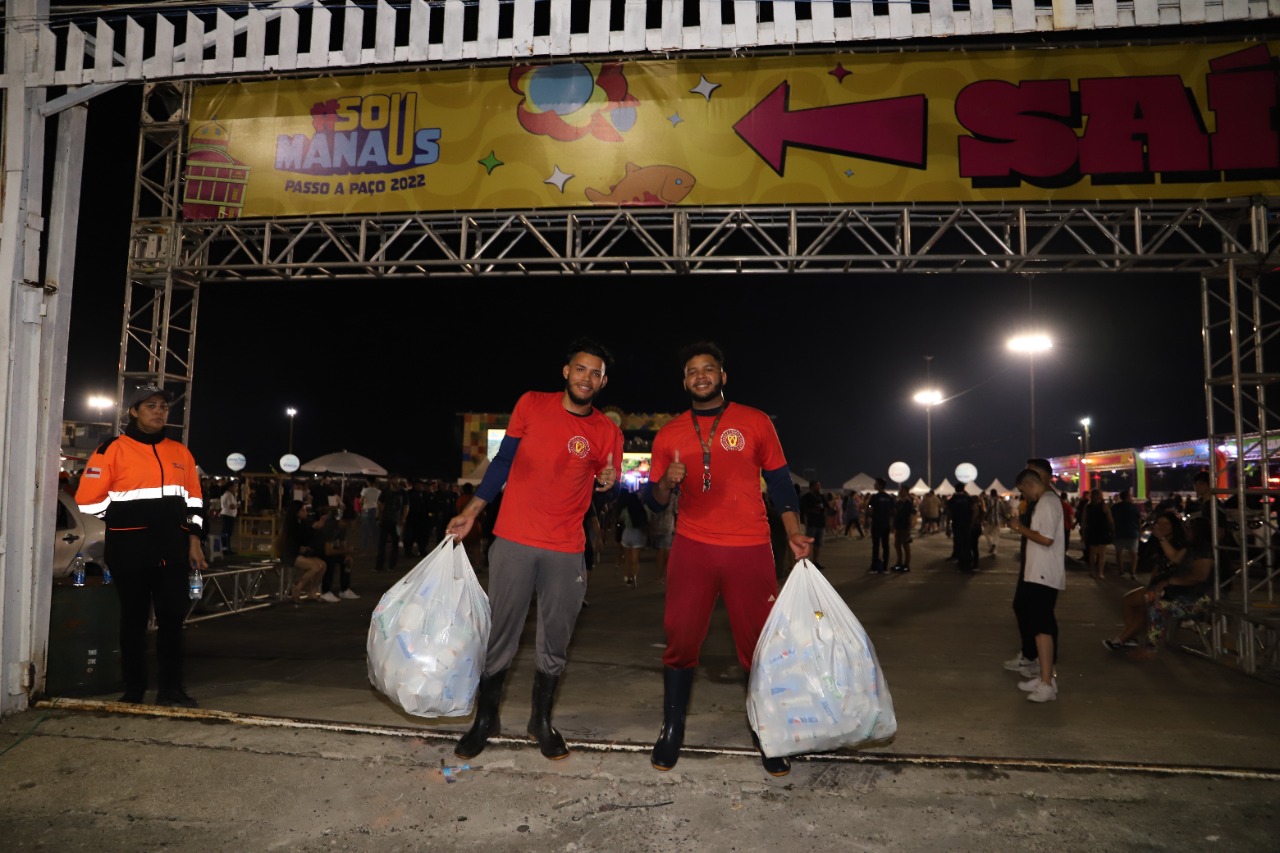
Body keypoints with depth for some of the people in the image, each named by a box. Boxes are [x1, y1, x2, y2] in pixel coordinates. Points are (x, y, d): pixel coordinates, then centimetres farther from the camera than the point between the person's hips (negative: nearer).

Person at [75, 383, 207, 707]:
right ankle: (133, 690, 17)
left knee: (173, 616, 4)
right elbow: (88, 499, -7)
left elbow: (193, 501, 14)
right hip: (130, 548, -4)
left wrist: (194, 542, 9)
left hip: (173, 549, 4)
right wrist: (125, 517, 0)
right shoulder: (112, 449, -3)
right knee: (134, 618, 6)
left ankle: (171, 689, 11)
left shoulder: (180, 452, 12)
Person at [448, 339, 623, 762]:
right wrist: (470, 512, 3)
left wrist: (609, 482, -15)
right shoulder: (532, 405, 1)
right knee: (499, 635, 6)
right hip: (514, 541, 0)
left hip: (566, 551, 1)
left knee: (554, 643, 10)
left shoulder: (608, 433, 1)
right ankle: (485, 719, 26)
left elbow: (611, 491, 9)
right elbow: (503, 462, 7)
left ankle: (542, 720, 30)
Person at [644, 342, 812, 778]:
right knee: (680, 638, 1)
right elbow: (655, 499, 11)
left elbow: (779, 480, 8)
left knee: (761, 643, 3)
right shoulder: (669, 434, 9)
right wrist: (667, 483, -12)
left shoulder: (755, 422, 6)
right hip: (692, 548, 1)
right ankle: (671, 730, 17)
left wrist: (793, 530, -4)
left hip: (750, 549, -1)